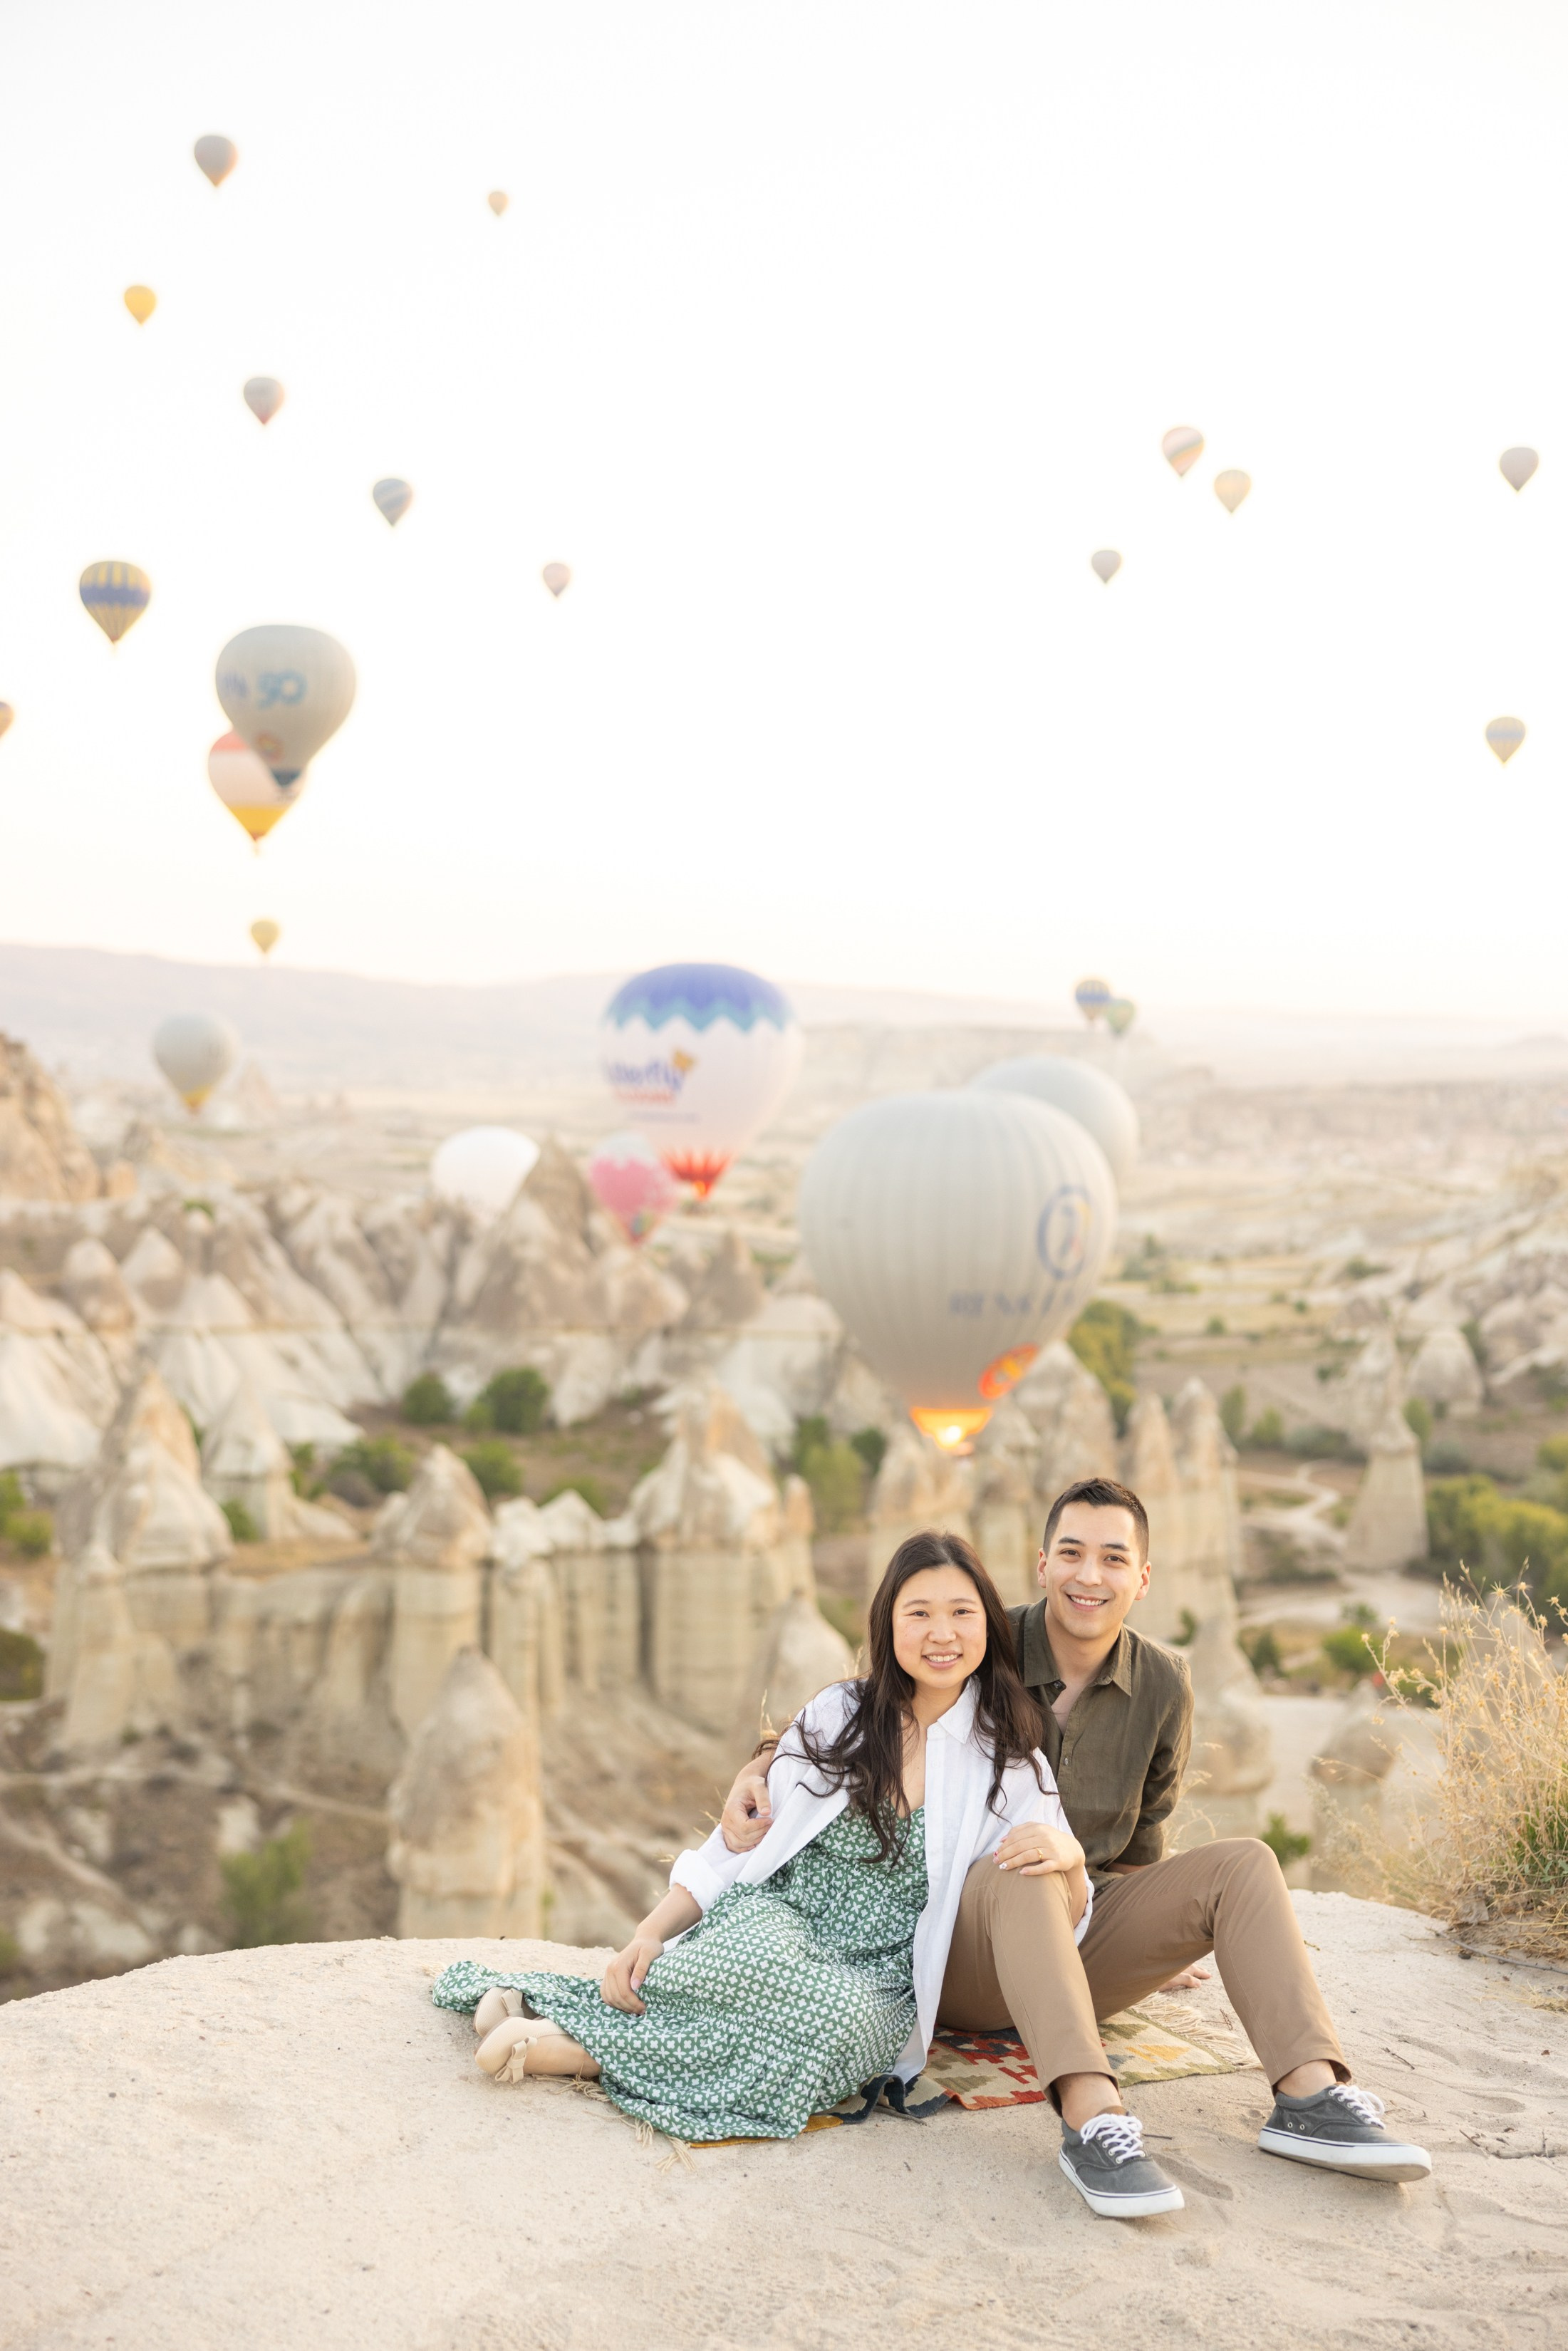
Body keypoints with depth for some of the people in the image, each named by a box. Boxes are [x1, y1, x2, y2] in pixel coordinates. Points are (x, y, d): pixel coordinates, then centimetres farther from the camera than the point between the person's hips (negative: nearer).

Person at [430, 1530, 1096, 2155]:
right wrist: (649, 1935, -7)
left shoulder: (1010, 1764, 5)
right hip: (772, 1920, 0)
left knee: (834, 2019, -37)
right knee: (767, 1960, -39)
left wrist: (1067, 1855, -19)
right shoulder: (837, 1716, 6)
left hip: (874, 1982, 0)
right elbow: (740, 1843, 7)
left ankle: (577, 2044, -27)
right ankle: (533, 1998, -25)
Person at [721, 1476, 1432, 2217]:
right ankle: (1092, 2120, -53)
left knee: (1241, 1863, -17)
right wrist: (756, 1773, -17)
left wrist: (1153, 1941, 20)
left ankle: (1310, 2097, -31)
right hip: (965, 1951, -4)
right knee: (1027, 1869, -37)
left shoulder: (1163, 1688, 2)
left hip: (1083, 1945, 4)